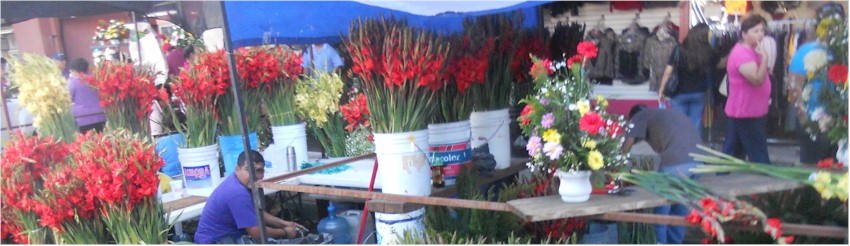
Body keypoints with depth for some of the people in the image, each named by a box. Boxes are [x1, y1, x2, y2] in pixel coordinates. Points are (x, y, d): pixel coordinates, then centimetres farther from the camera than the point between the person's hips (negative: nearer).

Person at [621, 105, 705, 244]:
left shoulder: (640, 116, 18)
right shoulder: (673, 114, 37)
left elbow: (626, 146, 7)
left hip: (677, 162, -7)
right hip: (699, 159, 7)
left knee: (659, 209, 8)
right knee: (680, 206, 22)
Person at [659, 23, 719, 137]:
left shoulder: (679, 51, -13)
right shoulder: (710, 53, -10)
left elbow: (668, 72, -12)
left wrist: (661, 91, -4)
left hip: (679, 93, -1)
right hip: (699, 93, 2)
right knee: (696, 124, 11)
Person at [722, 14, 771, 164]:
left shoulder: (749, 51, 14)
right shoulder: (743, 53, -20)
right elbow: (757, 80, -27)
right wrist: (765, 57, -27)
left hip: (742, 111, 10)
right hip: (747, 112, -10)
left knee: (732, 151, 14)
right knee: (759, 154, -1)